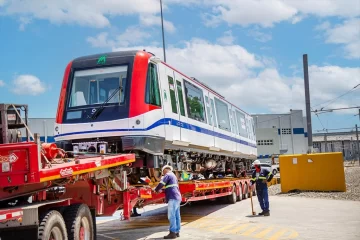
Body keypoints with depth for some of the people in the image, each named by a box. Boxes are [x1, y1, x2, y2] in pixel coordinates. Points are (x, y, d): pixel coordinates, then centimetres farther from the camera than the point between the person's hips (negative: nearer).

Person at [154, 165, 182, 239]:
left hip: (173, 198, -10)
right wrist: (162, 190, 25)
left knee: (171, 216, -11)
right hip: (177, 197, 10)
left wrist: (156, 189, 5)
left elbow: (161, 184, -11)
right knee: (176, 216, 8)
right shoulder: (174, 176, 26)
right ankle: (177, 232, 10)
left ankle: (172, 233, -14)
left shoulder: (168, 175, -3)